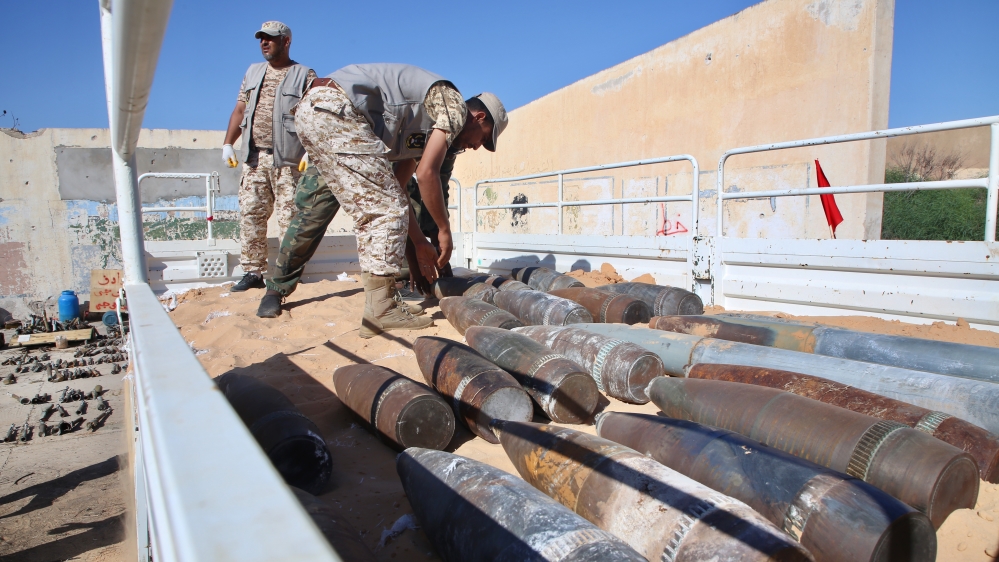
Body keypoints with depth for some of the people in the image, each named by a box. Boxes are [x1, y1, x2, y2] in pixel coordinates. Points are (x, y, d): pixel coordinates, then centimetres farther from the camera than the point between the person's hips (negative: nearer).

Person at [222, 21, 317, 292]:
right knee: (250, 213, 2)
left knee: (289, 217, -5)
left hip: (288, 159, -5)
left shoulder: (305, 75, 4)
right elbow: (239, 110, 20)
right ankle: (253, 272, 7)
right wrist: (228, 144, 11)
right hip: (254, 157, 5)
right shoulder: (253, 72, 21)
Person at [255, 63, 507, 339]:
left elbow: (396, 187, 25)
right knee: (386, 210, -8)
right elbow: (426, 173, -9)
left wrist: (420, 243, 25)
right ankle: (381, 310, -7)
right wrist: (444, 230, 2)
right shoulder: (453, 104, 1)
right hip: (336, 109, -10)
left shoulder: (423, 130, 27)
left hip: (309, 110, 10)